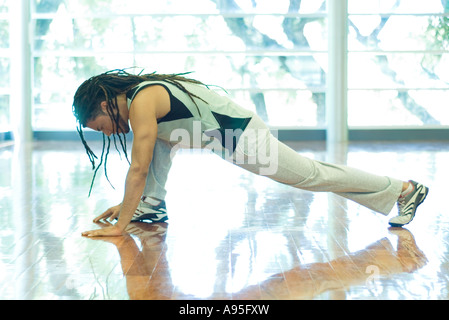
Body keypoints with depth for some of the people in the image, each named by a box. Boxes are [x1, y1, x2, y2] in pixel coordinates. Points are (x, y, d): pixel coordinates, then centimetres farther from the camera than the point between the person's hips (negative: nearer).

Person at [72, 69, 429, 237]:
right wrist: (128, 204, 19)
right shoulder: (139, 92, 9)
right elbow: (147, 168, 18)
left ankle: (404, 189, 15)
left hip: (244, 137, -10)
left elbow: (139, 169, -23)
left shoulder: (142, 101, -21)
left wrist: (120, 225, -18)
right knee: (156, 136, 9)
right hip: (227, 135, 10)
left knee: (314, 175, 2)